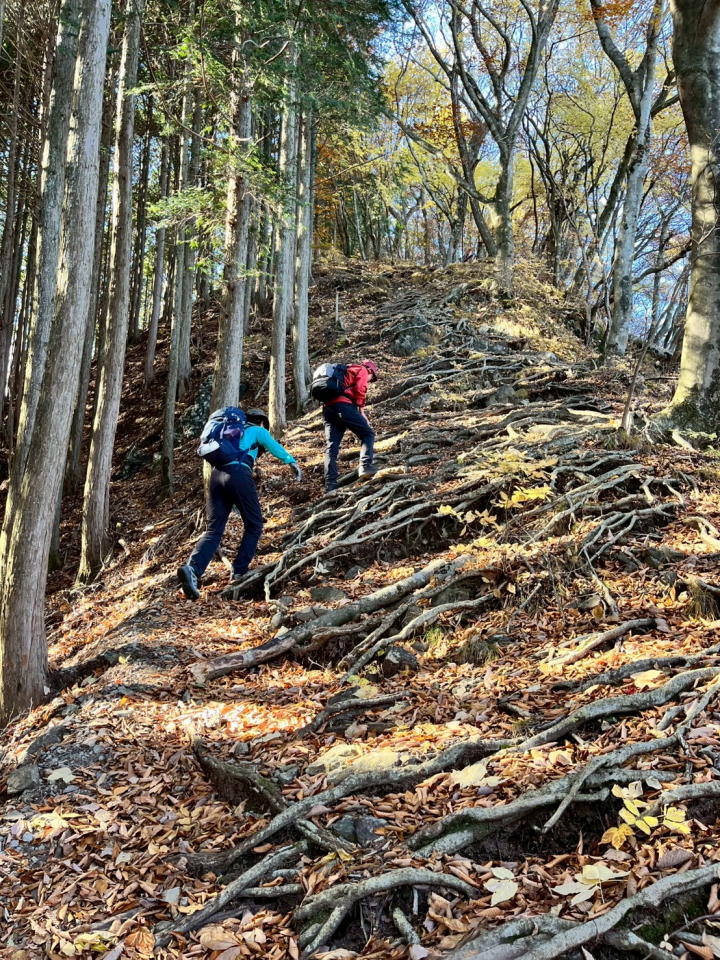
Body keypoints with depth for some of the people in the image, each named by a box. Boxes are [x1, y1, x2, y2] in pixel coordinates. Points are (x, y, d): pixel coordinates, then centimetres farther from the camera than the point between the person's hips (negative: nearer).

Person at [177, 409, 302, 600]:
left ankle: (192, 568, -25)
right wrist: (294, 464, 19)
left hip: (216, 475, 5)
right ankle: (239, 571, 4)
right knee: (253, 526, 11)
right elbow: (277, 449, 12)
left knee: (213, 530, -1)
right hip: (239, 475, -5)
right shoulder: (258, 431, 19)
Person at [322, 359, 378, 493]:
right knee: (368, 434, 6)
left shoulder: (345, 372, 37)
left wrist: (360, 416, 21)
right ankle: (366, 466, -13)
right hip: (344, 405, -7)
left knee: (331, 447, 4)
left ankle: (330, 485, 0)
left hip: (328, 407, 8)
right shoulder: (362, 370, 13)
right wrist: (361, 409, 3)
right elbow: (359, 390, -6)